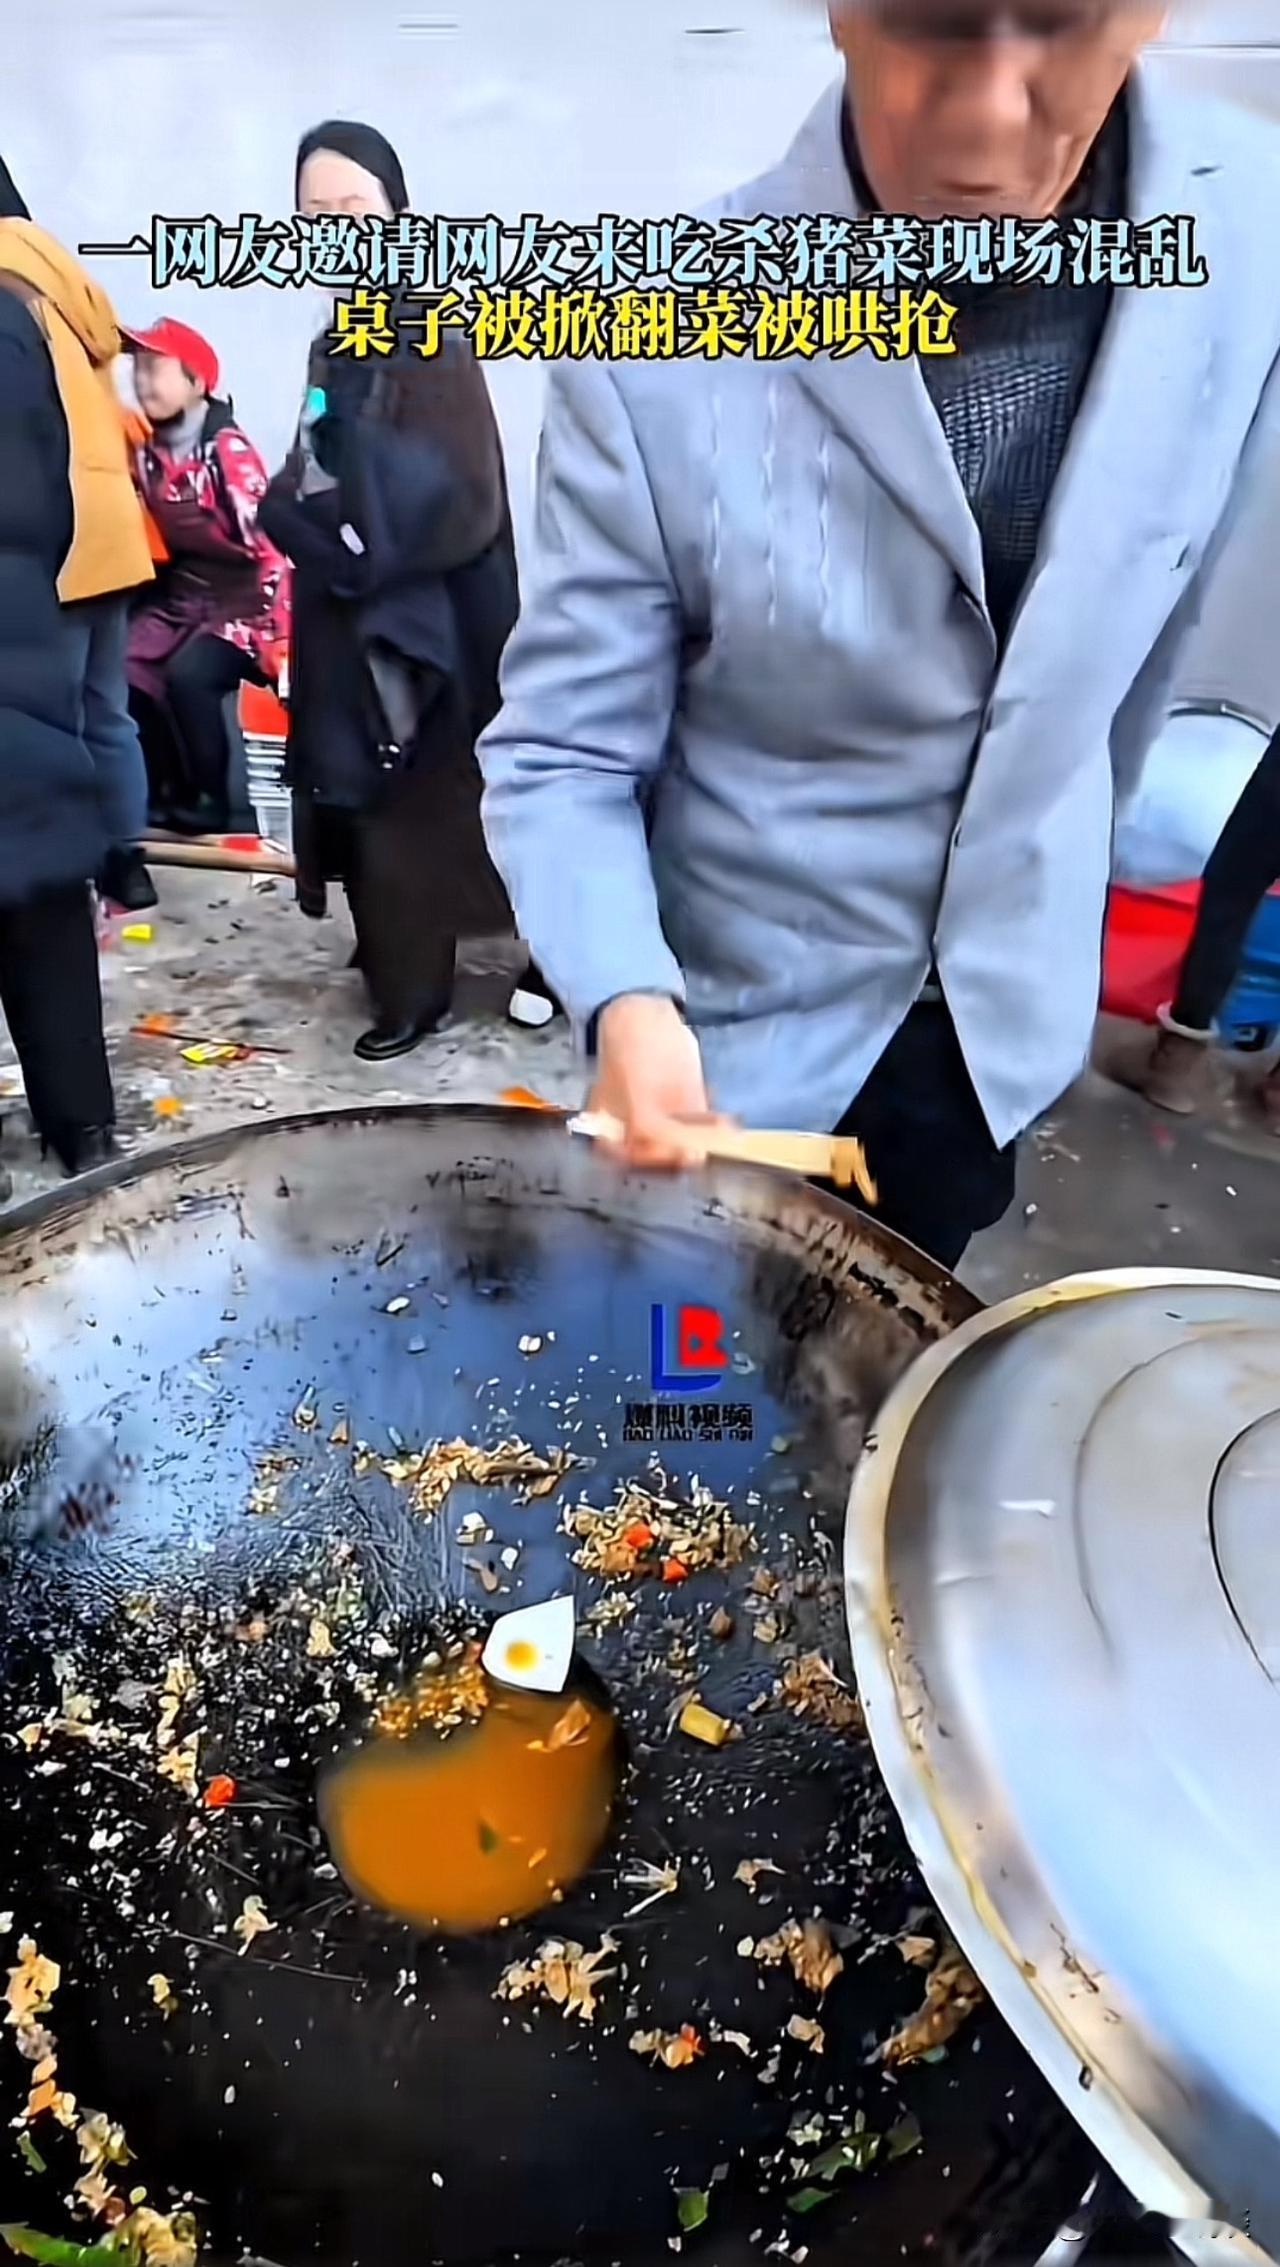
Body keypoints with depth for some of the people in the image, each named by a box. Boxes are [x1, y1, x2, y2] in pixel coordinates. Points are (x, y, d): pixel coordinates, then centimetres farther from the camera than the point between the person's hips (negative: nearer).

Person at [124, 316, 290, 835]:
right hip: (179, 596, 6)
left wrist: (280, 640, -24)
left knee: (188, 674, -29)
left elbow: (267, 540, -18)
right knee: (122, 671, -14)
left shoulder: (228, 449, -13)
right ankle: (165, 789, 4)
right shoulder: (145, 451, 6)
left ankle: (210, 798, -9)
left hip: (241, 601, -6)